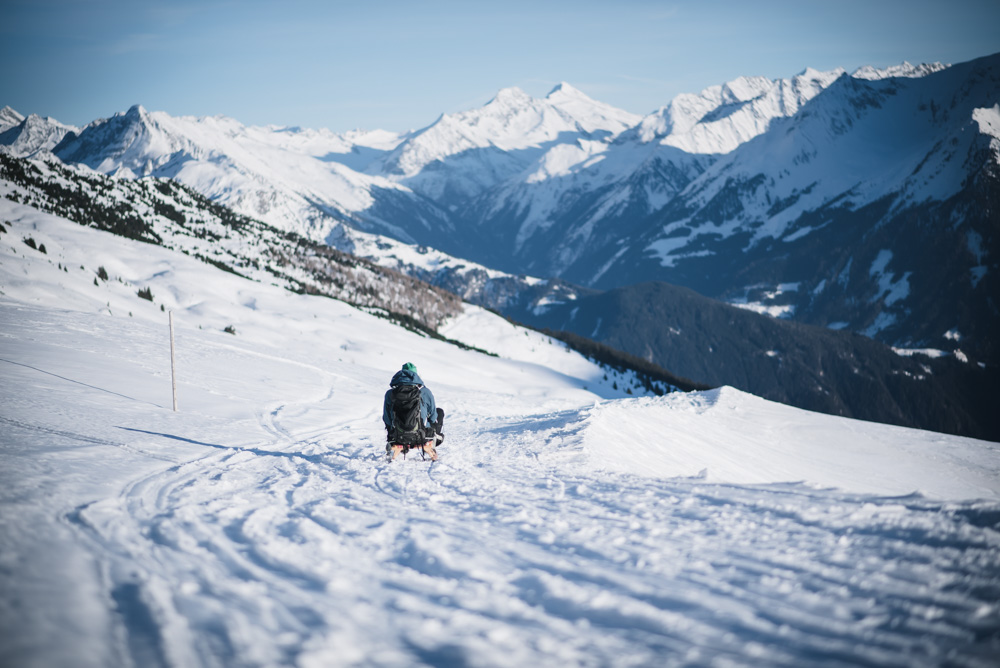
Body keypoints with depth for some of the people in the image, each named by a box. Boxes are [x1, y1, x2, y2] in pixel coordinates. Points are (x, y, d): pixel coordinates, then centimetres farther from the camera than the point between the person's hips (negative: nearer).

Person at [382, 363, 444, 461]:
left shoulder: (389, 394, -2)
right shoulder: (425, 392, -5)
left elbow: (387, 420, 9)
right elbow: (433, 417, 7)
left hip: (398, 438, 2)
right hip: (421, 438, -2)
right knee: (440, 412, 24)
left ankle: (395, 446, 13)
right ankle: (429, 445, 11)